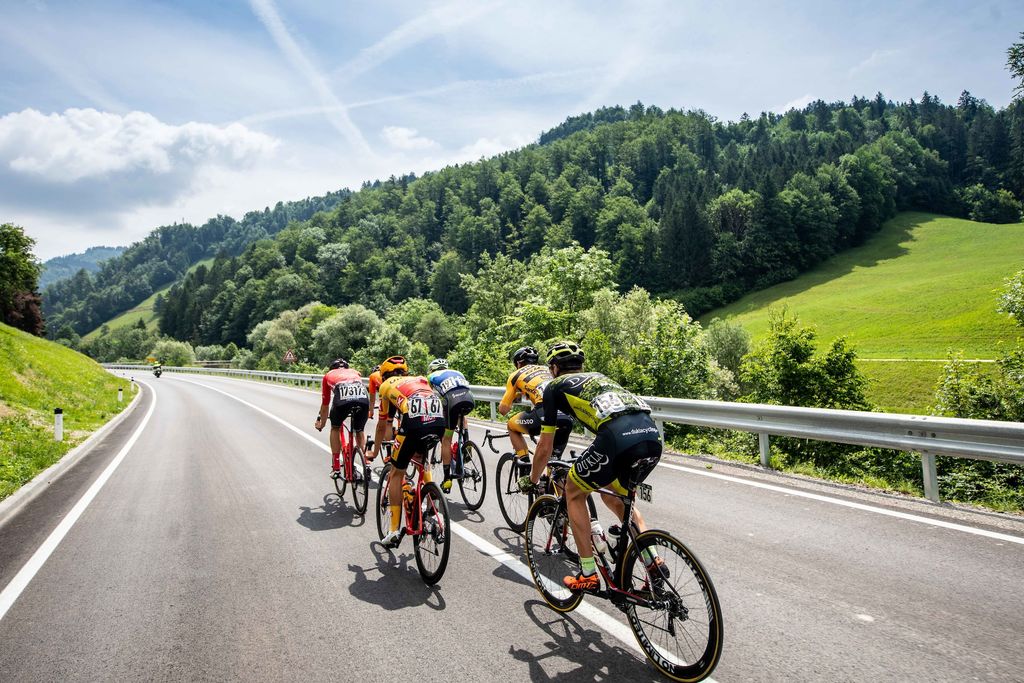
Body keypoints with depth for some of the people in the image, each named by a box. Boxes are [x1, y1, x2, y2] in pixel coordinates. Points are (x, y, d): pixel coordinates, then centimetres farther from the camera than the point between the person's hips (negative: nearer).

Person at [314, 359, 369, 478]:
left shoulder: (328, 375, 35)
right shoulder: (355, 373, 40)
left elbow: (325, 404, 43)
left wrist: (321, 423, 60)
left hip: (342, 398, -2)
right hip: (363, 398, 2)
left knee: (335, 428, 27)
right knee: (360, 431, 28)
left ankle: (336, 468, 24)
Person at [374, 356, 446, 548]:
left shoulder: (387, 385, 25)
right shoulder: (421, 380, 35)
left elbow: (383, 423, 29)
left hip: (413, 424, -4)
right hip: (439, 424, 4)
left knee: (396, 474, 15)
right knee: (420, 457, 36)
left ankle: (395, 531, 15)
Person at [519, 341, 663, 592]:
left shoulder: (555, 386, 20)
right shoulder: (599, 377, 36)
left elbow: (545, 447, 23)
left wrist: (532, 480, 41)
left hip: (618, 437, -6)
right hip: (653, 437, 6)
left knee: (573, 492, 19)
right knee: (612, 495, 31)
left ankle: (588, 574, 19)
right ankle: (653, 559, 20)